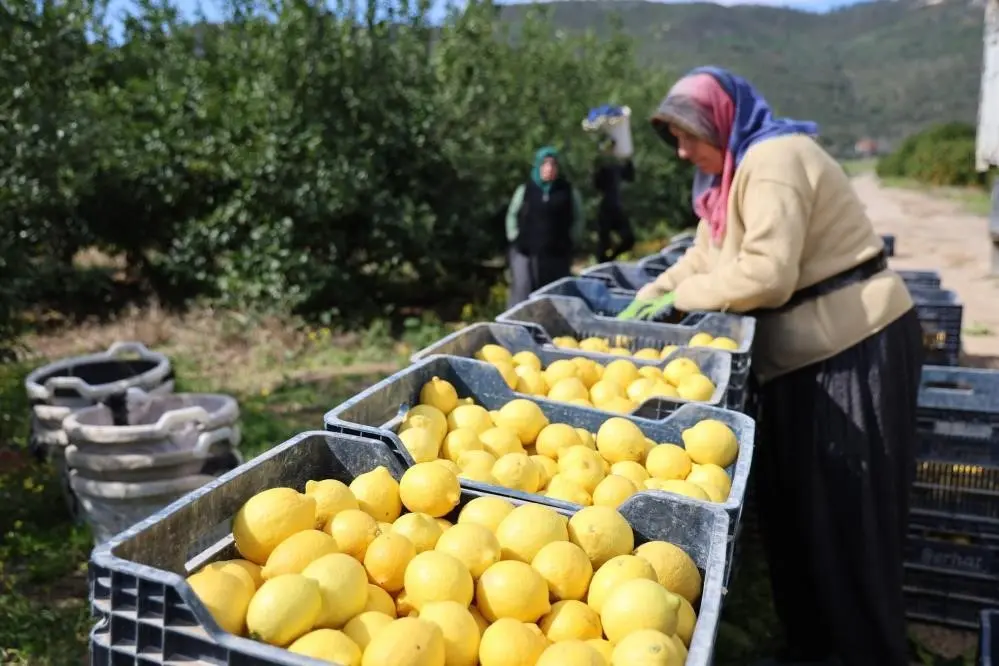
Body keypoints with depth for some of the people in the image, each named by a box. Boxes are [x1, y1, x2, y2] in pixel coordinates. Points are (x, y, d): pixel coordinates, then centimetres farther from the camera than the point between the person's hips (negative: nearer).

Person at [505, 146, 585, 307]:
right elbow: (512, 215, 13)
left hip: (557, 254, 1)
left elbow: (578, 219, 11)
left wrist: (569, 242, 4)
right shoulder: (525, 190, 4)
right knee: (522, 292, -7)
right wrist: (515, 238, 5)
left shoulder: (569, 192, 3)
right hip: (525, 251, -1)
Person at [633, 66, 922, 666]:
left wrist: (683, 296, -15)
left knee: (845, 515, -1)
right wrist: (652, 294, 2)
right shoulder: (739, 166, 15)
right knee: (793, 505, 14)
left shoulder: (773, 158, -17)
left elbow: (767, 275, -27)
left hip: (855, 346, -10)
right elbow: (706, 254, 16)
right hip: (810, 349, 10)